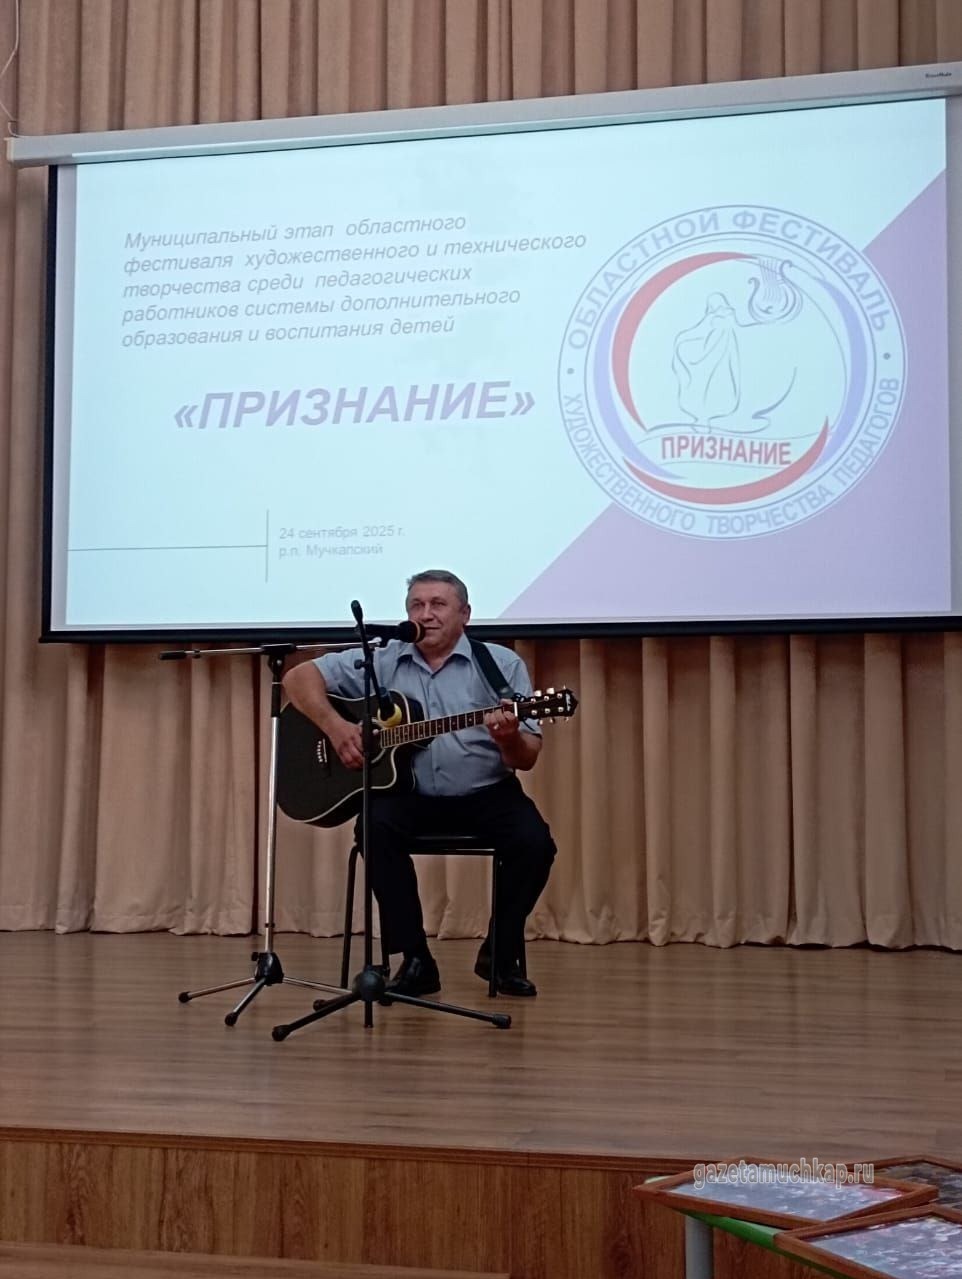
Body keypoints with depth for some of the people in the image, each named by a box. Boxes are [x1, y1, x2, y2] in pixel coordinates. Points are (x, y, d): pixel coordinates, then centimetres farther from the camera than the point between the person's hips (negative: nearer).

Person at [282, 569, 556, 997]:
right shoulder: (380, 662, 4)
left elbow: (528, 759, -3)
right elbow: (299, 677, 2)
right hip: (408, 793, 1)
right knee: (377, 827, -30)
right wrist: (335, 726, -15)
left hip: (485, 795, 0)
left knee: (534, 843, -26)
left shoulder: (502, 665, 0)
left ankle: (500, 953, 2)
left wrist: (509, 739, -27)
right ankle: (415, 959, -16)